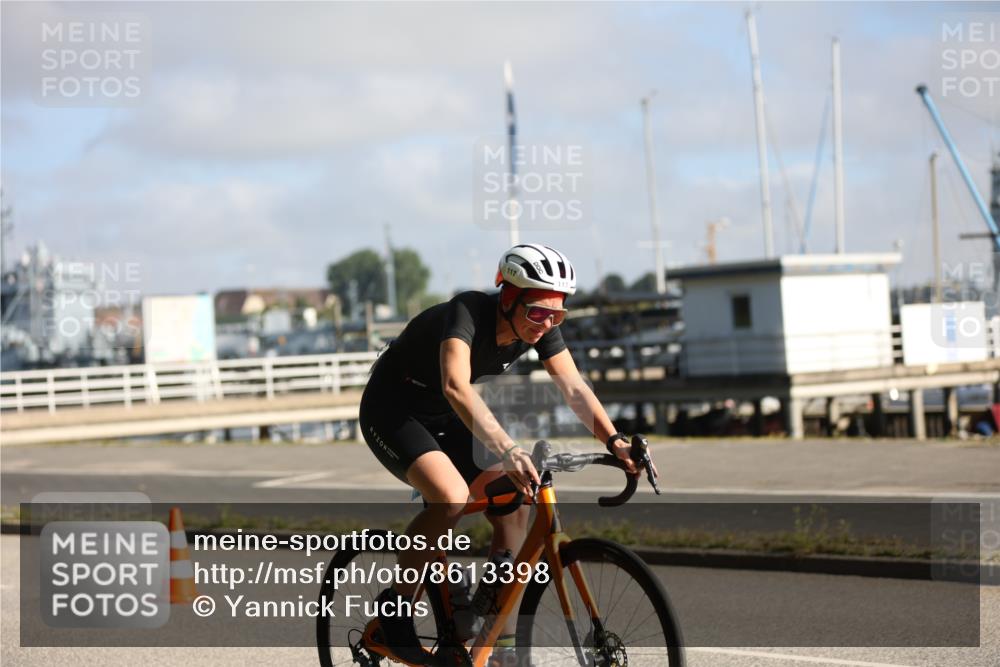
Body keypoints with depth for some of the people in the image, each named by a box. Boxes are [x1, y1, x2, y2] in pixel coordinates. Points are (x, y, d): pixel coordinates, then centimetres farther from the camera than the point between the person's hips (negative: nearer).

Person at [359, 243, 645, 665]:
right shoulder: (467, 313, -33)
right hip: (392, 412, -7)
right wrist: (507, 451, -61)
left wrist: (614, 441, -34)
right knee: (451, 497, -32)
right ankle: (395, 607, -13)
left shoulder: (539, 327, -12)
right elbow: (456, 387, -49)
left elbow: (573, 388, -18)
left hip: (444, 419, 7)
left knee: (513, 512, -4)